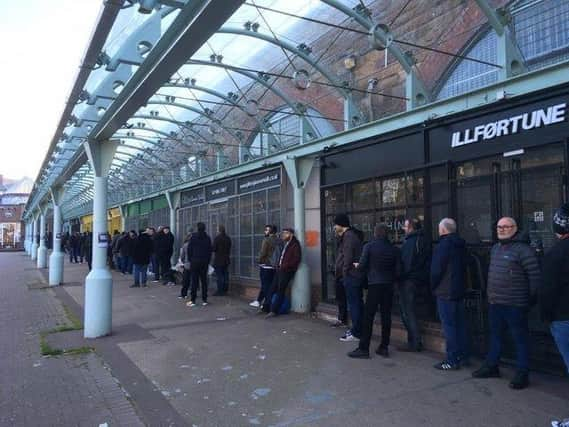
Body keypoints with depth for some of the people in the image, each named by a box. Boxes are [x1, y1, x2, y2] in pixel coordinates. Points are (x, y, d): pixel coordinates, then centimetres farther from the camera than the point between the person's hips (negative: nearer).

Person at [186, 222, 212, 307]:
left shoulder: (193, 236, -5)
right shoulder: (208, 238, 3)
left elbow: (189, 249, -4)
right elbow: (210, 250, 6)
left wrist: (190, 259, 7)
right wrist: (208, 260, 12)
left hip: (195, 261, -3)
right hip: (205, 261, 3)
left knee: (194, 281, 0)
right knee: (204, 280, 7)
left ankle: (192, 300, -1)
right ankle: (204, 300, 9)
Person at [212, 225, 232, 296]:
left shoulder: (217, 238, -13)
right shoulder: (228, 238, 7)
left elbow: (214, 249, -13)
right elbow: (229, 249, 11)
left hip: (218, 260, -6)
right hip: (226, 259, 7)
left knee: (219, 276, -3)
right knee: (225, 275, 10)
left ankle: (220, 291, -3)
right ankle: (225, 290, 15)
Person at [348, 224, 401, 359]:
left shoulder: (369, 246, -5)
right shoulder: (394, 249, 5)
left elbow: (362, 266, -7)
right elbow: (398, 270, 4)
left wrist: (356, 265, 14)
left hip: (374, 285, -4)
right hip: (389, 286, 4)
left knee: (368, 317, -1)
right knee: (386, 316, 10)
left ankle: (363, 349, 1)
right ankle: (384, 347, 16)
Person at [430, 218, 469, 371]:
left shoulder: (443, 245, -16)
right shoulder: (460, 245, 11)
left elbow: (436, 269, -15)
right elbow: (464, 268, 16)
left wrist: (433, 286, -1)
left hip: (445, 292, -9)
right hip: (459, 290, 9)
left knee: (449, 325, -4)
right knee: (460, 324, 14)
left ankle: (452, 360, -1)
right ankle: (463, 356, 22)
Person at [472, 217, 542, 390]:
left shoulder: (523, 249, -14)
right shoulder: (495, 248, 12)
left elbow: (535, 275, -15)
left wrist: (529, 298, -10)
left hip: (514, 304, -8)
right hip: (494, 303, 8)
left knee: (520, 339, 4)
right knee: (495, 336, 18)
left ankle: (522, 374, 14)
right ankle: (491, 366, 32)